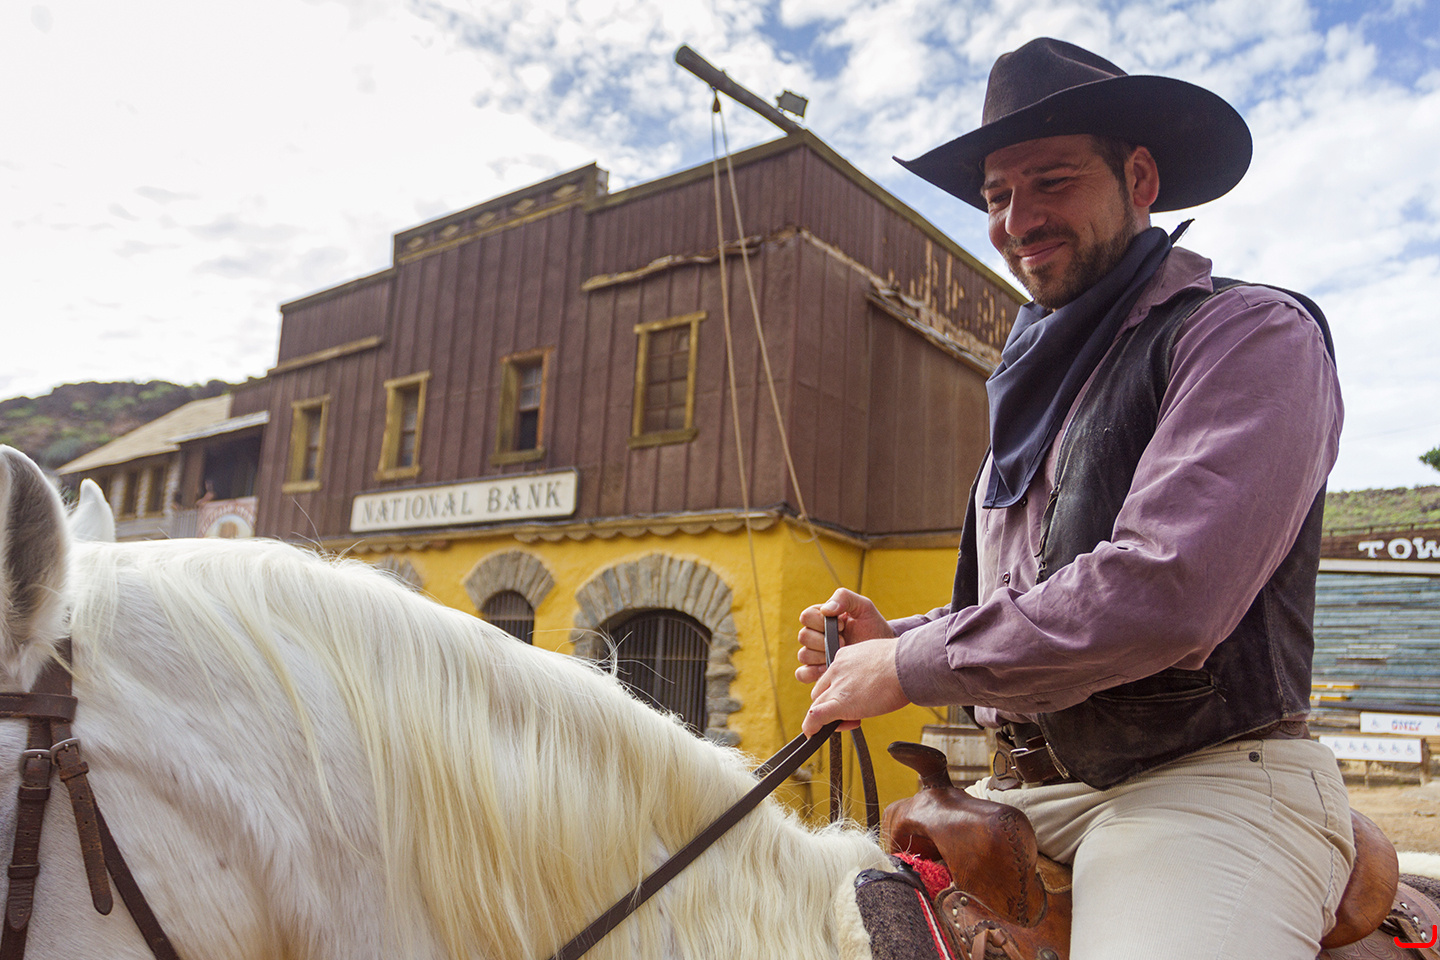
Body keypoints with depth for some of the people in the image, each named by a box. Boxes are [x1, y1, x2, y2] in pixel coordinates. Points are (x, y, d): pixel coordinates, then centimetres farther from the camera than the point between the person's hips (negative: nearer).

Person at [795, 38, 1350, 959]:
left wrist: (912, 667, -15)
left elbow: (1167, 590, -23)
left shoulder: (1254, 333, -7)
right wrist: (892, 635, 3)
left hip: (1206, 778, -7)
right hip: (1025, 791, 7)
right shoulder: (1036, 383, 18)